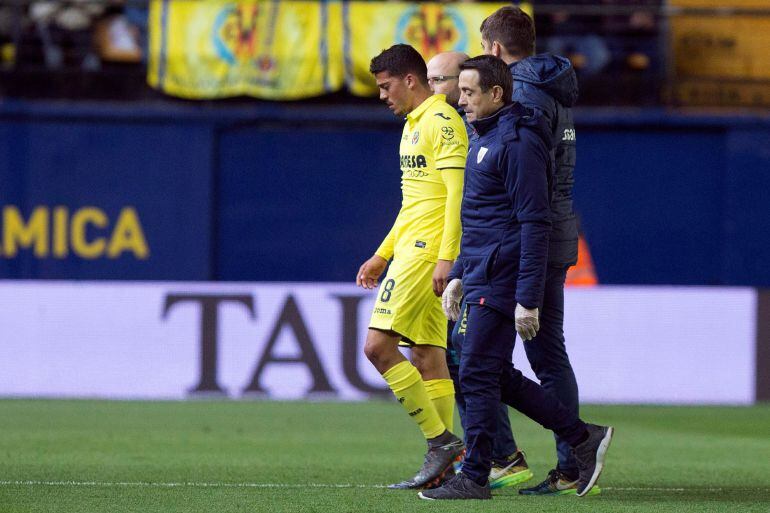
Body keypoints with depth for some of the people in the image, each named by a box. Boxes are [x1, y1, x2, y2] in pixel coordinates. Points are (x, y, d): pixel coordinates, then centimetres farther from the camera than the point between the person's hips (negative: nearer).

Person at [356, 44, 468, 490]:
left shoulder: (442, 121, -10)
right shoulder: (415, 125, 21)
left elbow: (458, 193, -18)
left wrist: (446, 258, -24)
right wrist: (382, 255, 26)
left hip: (427, 253, -10)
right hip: (411, 250, 10)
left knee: (378, 346, -14)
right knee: (427, 357, 6)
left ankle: (441, 440, -12)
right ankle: (444, 463, 5)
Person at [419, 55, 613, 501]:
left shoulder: (518, 143, -16)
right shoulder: (484, 137, 16)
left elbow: (535, 224, -19)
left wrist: (528, 300, -22)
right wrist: (459, 276, 23)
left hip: (501, 280, -10)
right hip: (482, 276, 10)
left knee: (478, 375, -6)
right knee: (495, 376, 11)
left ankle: (475, 478, 2)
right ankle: (584, 438, 17)